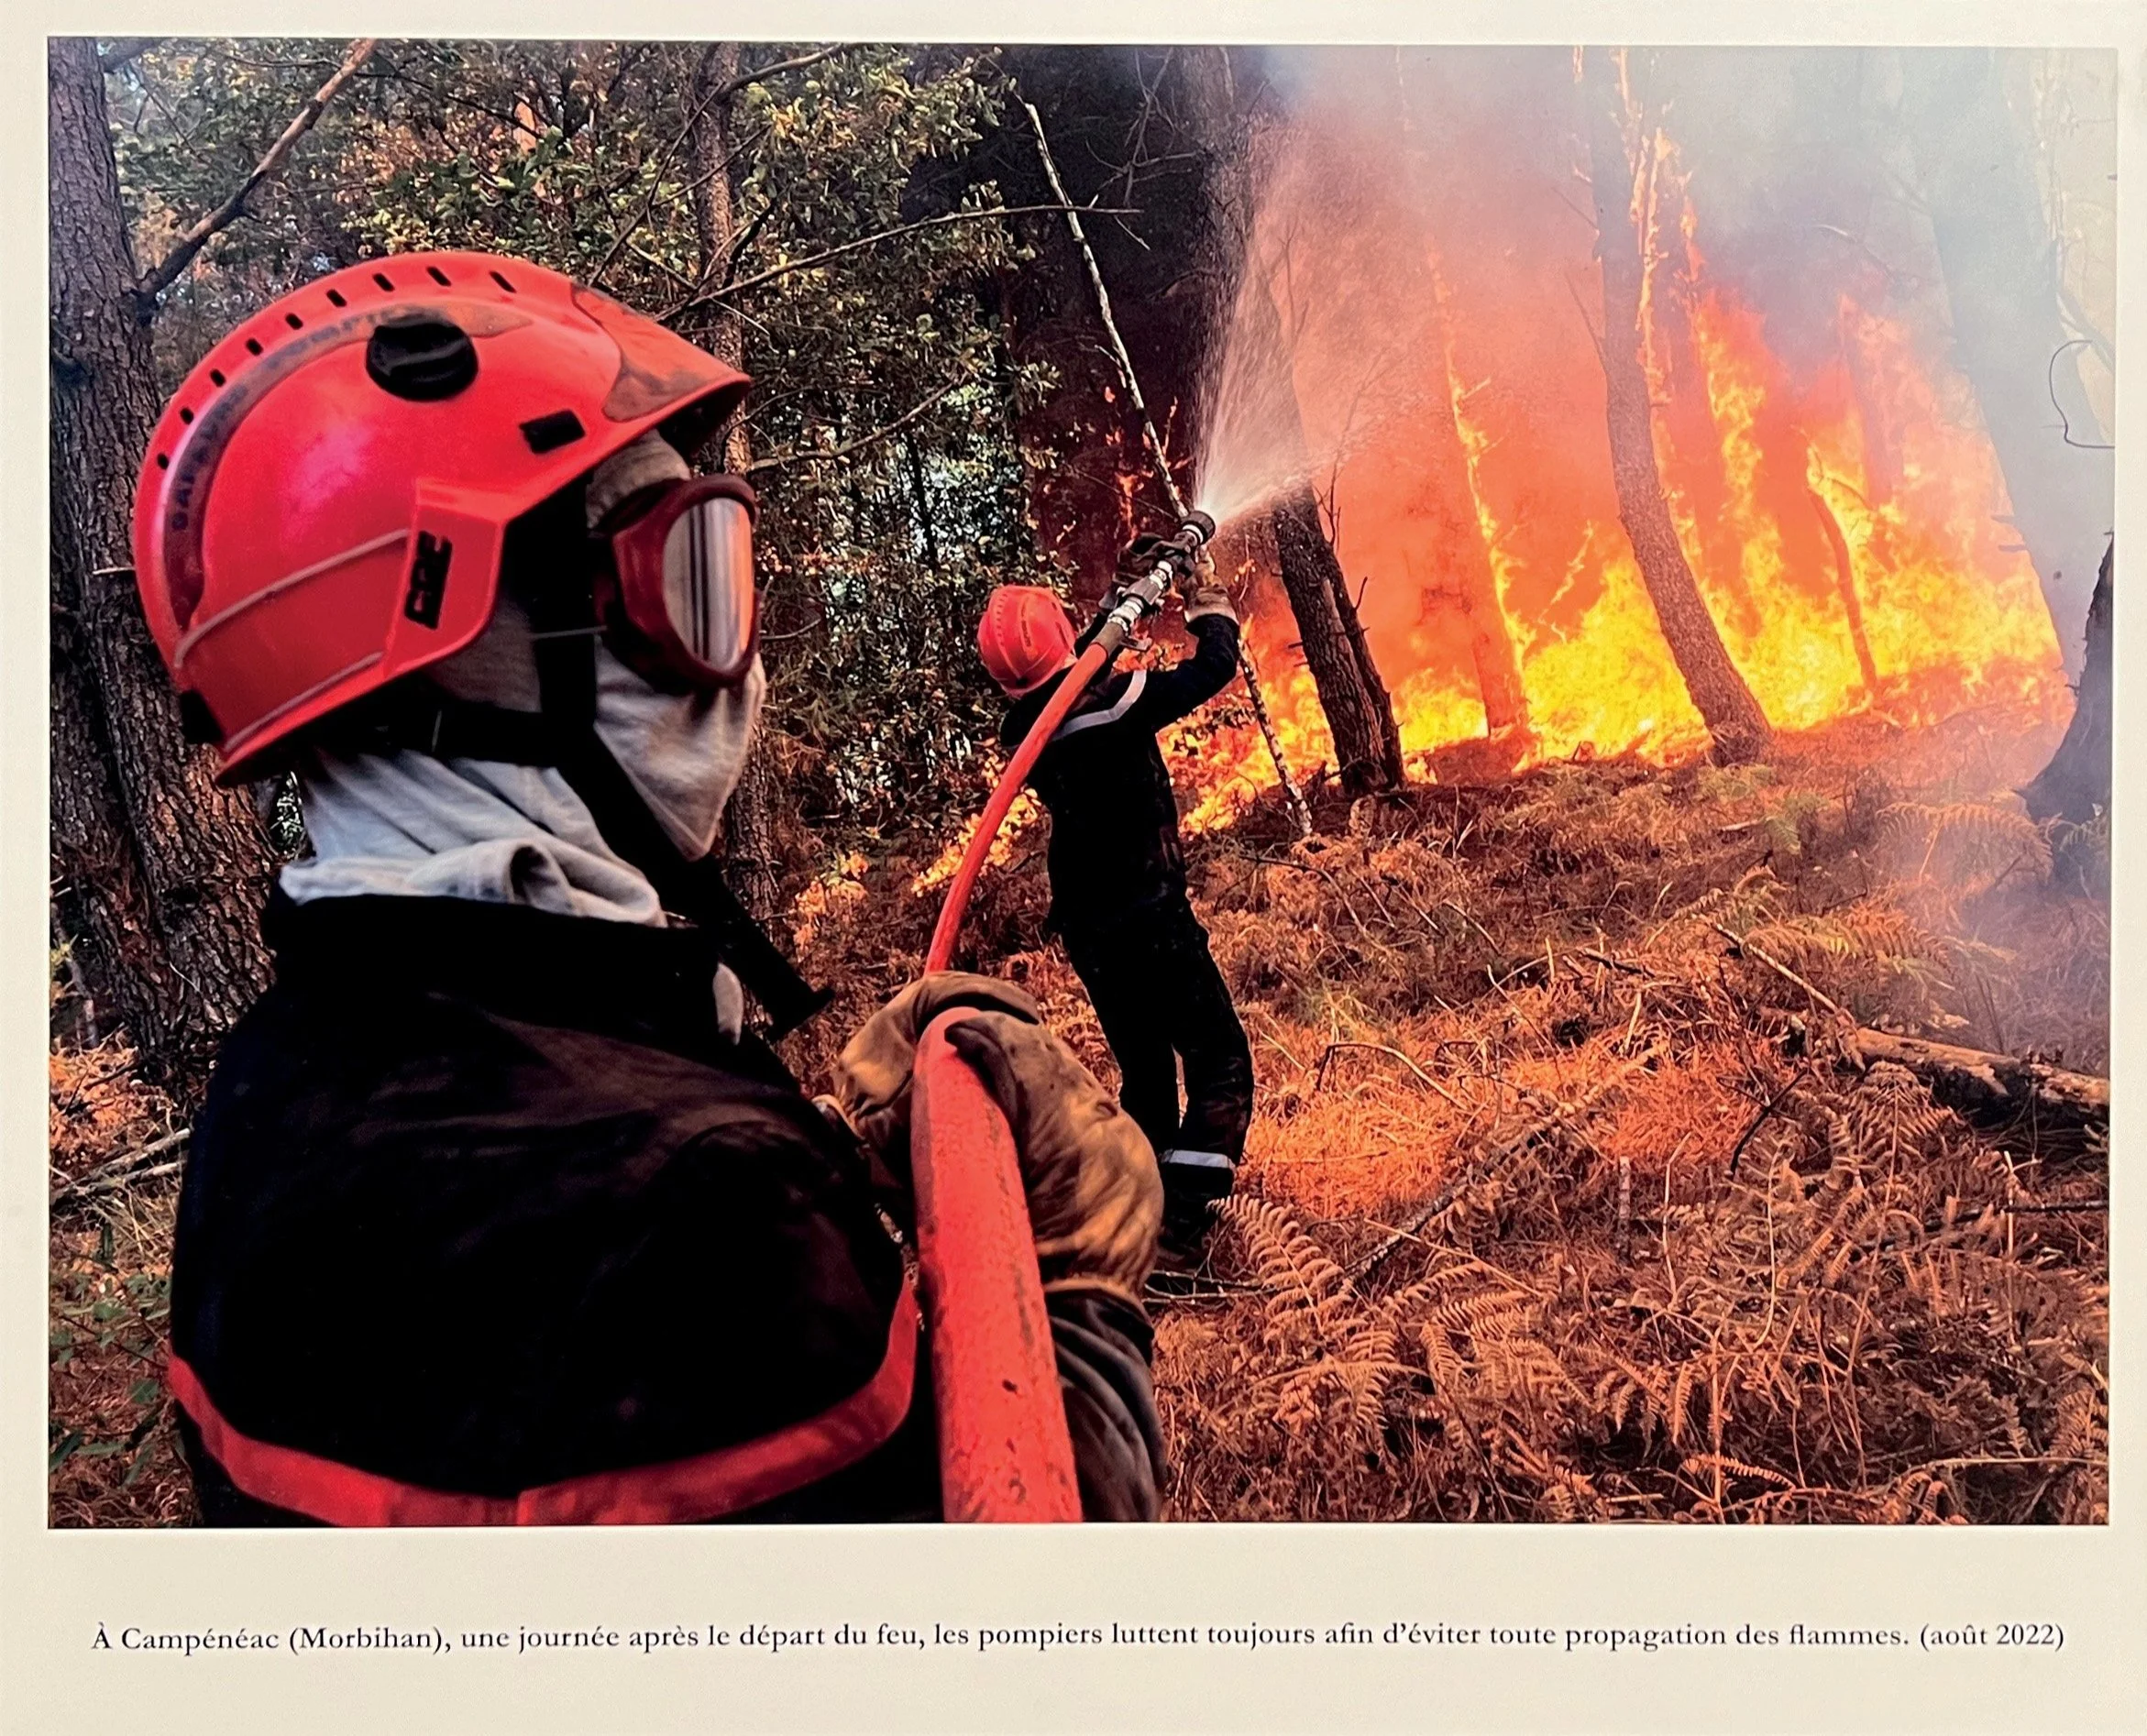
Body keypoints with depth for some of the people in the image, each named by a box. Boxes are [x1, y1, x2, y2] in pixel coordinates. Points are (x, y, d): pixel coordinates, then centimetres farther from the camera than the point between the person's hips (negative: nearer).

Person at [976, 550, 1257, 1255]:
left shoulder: (1023, 727, 0)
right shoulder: (1109, 707, -20)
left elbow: (1080, 666, 20)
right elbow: (1212, 668, -11)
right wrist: (1207, 600, 7)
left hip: (1087, 929, 8)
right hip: (1150, 919, -7)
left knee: (1144, 1072, 20)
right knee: (1219, 1063, -2)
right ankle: (1182, 1220, -11)